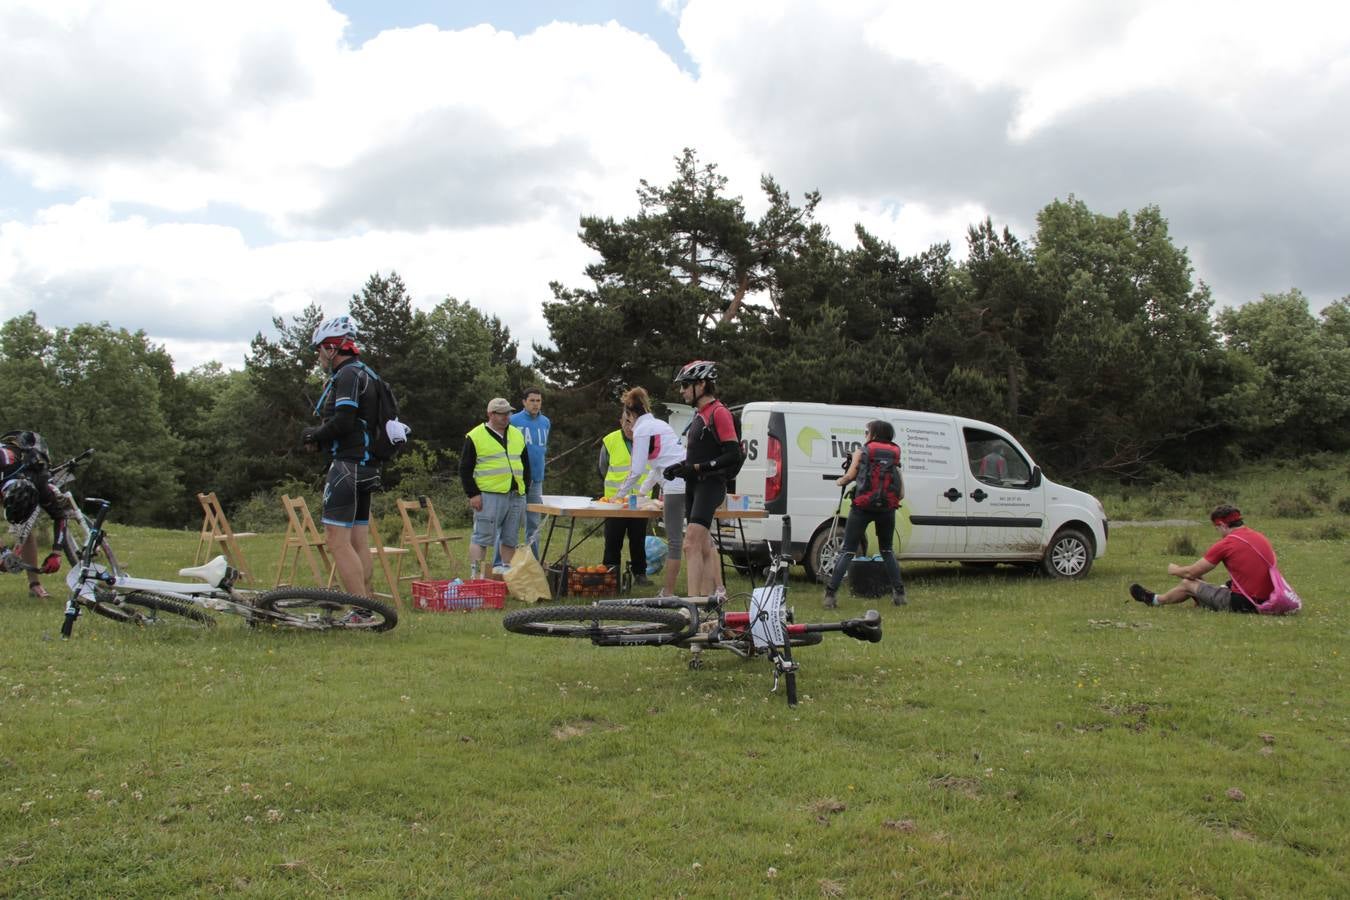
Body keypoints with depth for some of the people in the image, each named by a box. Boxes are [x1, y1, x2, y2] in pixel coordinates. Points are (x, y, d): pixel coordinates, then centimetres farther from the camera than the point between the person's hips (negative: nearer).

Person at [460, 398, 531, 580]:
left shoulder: (517, 435, 15)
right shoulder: (475, 437, -2)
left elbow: (525, 464, 22)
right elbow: (465, 468, -3)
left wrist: (524, 488, 14)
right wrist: (473, 494, -9)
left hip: (516, 496, 6)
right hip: (489, 495, -6)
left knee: (510, 540, 10)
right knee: (482, 537, -5)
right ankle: (474, 575, -1)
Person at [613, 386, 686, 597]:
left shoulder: (642, 430, -3)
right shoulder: (660, 424, 23)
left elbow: (637, 469, -5)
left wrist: (621, 494, 7)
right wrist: (643, 491, 37)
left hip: (675, 484, -8)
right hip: (688, 482, 8)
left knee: (674, 540, -5)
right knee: (676, 538, 9)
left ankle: (668, 592, -2)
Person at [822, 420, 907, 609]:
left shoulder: (862, 451, 5)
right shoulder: (895, 454, 12)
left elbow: (849, 476, -6)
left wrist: (839, 481, 15)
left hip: (862, 507, -2)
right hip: (887, 508, 2)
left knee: (847, 551, 1)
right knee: (887, 550, 21)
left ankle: (830, 594, -6)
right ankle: (899, 593, 15)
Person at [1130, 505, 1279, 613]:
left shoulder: (1225, 544, -13)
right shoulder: (1259, 536, 8)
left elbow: (1191, 573, -4)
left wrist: (1173, 569, 20)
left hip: (1241, 604, -7)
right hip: (1266, 602, 7)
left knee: (1188, 584, 11)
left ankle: (1155, 600, 37)